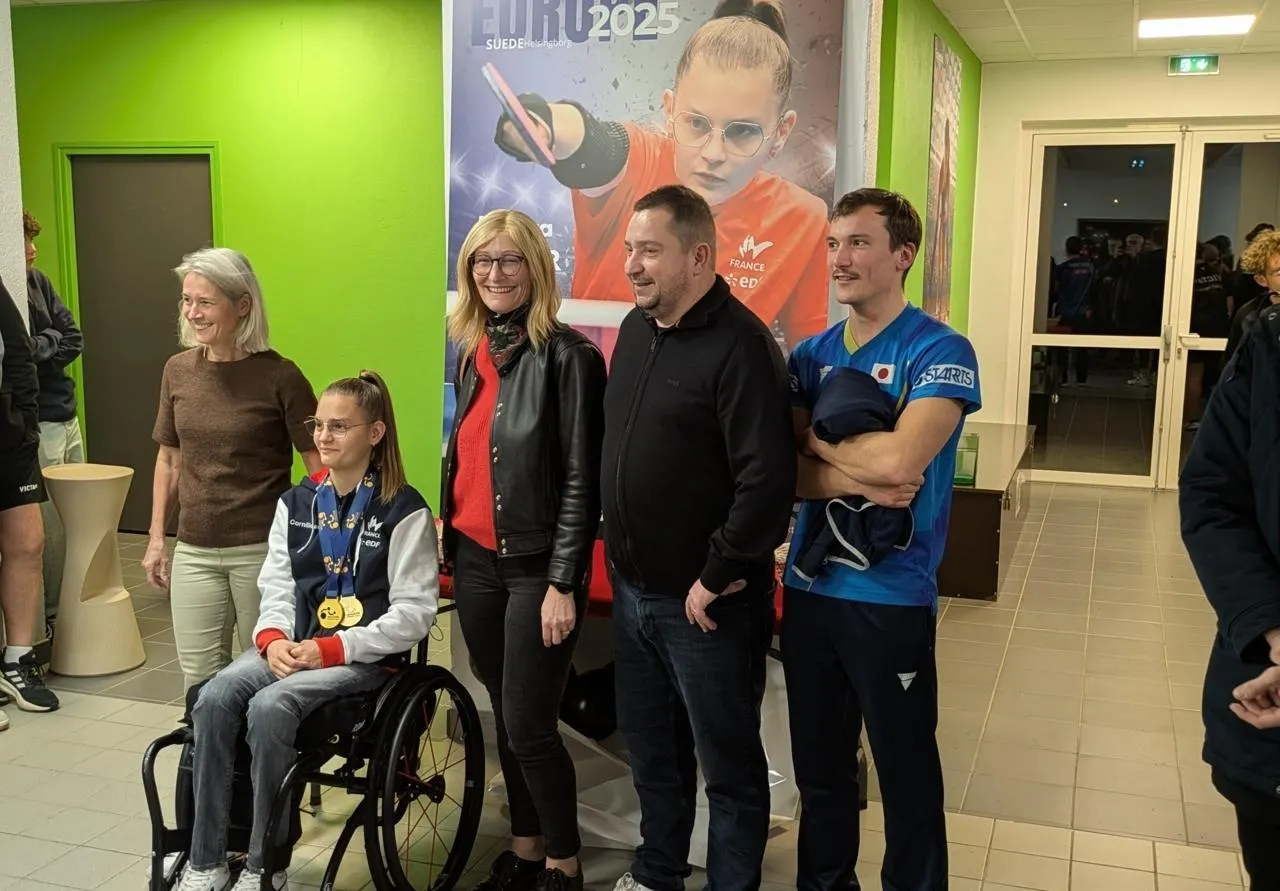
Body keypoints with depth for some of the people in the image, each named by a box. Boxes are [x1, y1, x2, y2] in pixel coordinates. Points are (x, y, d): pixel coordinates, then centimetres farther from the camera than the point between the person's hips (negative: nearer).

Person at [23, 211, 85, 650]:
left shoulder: (37, 281, 9)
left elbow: (73, 339, 9)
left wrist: (40, 346, -6)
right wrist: (51, 346, -11)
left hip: (66, 418, 7)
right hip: (35, 426, -7)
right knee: (50, 527, -4)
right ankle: (48, 620, 7)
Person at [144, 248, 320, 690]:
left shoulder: (278, 376, -10)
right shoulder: (178, 371, 5)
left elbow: (318, 466, -7)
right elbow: (169, 460, 15)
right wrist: (156, 538, 14)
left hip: (261, 550, -4)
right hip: (194, 551, 4)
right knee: (200, 678, 6)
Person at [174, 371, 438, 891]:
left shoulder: (404, 512, -6)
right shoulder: (295, 503, 13)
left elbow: (413, 613, -10)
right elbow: (276, 587, 12)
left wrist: (330, 649, -16)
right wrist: (273, 639, -10)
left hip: (366, 658, -5)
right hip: (293, 648, 6)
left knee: (269, 707, -29)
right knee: (215, 698, -22)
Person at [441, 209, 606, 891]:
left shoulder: (568, 356, -12)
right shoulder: (470, 352, 8)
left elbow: (581, 479, -14)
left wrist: (563, 583, -15)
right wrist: (450, 543, 15)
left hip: (536, 565, -6)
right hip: (474, 560, 7)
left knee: (528, 724, -2)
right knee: (504, 717, 15)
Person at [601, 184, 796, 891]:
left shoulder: (739, 345, -19)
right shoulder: (636, 328, 8)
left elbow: (768, 480, -25)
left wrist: (718, 575, -18)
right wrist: (620, 556, 14)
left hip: (705, 603, -8)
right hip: (633, 589, 8)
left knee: (728, 763, 10)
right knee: (650, 749, 22)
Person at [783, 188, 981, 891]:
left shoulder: (939, 351, -11)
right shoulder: (811, 355, 6)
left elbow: (898, 459, -25)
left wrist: (814, 438, -9)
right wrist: (858, 480, -19)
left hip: (892, 596, -5)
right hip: (808, 588, 5)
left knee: (906, 774, 9)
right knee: (819, 768, 19)